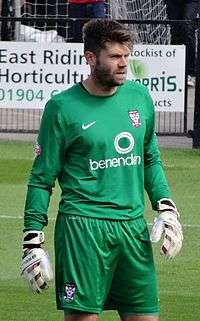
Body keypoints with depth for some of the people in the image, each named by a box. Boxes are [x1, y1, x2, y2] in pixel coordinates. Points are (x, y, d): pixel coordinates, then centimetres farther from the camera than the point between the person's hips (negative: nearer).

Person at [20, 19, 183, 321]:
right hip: (82, 226, -5)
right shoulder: (62, 107, -4)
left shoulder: (139, 96, 10)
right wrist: (33, 242, -4)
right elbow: (41, 179, 0)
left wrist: (166, 208, 8)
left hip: (134, 226, 5)